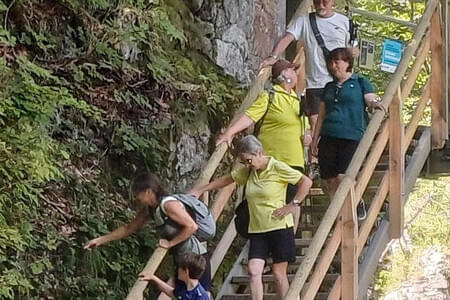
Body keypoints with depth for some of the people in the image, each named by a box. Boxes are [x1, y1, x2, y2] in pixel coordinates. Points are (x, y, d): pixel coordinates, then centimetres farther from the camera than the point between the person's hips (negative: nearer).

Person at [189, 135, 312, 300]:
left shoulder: (277, 168, -10)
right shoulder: (247, 171, 8)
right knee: (253, 271, -10)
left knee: (279, 273, 3)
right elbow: (226, 180, 20)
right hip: (256, 230, 5)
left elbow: (306, 182, -10)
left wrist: (293, 205, -13)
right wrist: (200, 190, 16)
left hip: (279, 227, -5)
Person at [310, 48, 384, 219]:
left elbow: (370, 101, 0)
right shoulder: (329, 87, 22)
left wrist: (373, 104, -24)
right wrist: (315, 138, 18)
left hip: (351, 137, -5)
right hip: (328, 138, 5)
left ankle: (358, 207, 4)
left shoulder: (360, 82, 9)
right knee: (330, 180, 0)